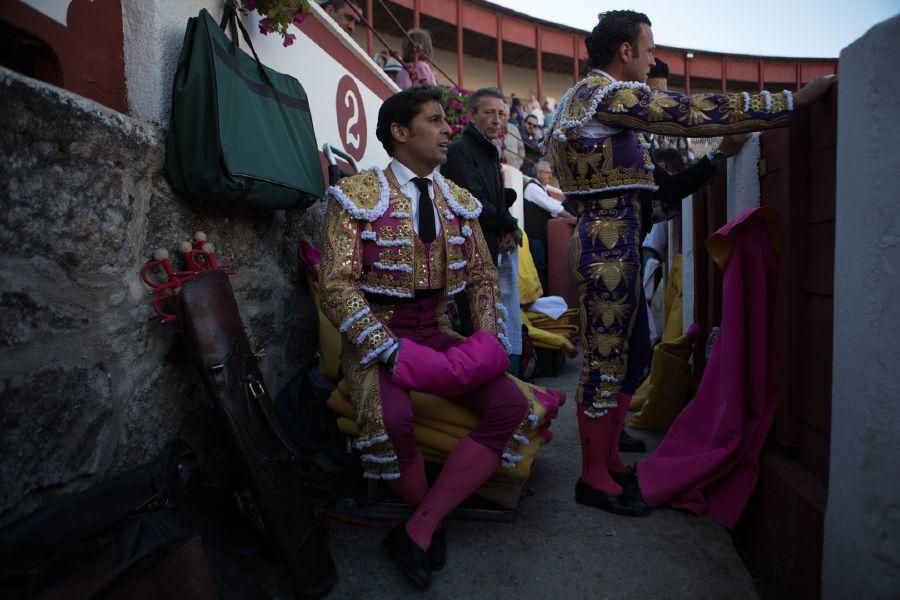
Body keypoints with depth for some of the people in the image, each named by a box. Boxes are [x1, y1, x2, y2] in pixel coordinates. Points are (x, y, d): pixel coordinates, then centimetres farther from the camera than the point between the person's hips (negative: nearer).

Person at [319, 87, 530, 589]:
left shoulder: (459, 201, 11)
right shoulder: (359, 195, -5)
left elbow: (483, 276, 11)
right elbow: (338, 286, -13)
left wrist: (489, 338, -7)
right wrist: (392, 351, -23)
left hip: (437, 333, 5)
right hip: (376, 334, -4)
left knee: (512, 407, -16)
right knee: (391, 416, -34)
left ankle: (418, 531, -10)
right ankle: (433, 522, -1)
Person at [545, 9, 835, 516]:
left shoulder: (585, 98, 24)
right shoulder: (607, 92, -9)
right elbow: (693, 113, -15)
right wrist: (794, 101, -9)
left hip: (614, 240, 11)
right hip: (610, 242, -11)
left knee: (633, 354, 15)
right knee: (606, 358, -5)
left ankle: (610, 458, 26)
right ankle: (595, 477, 9)